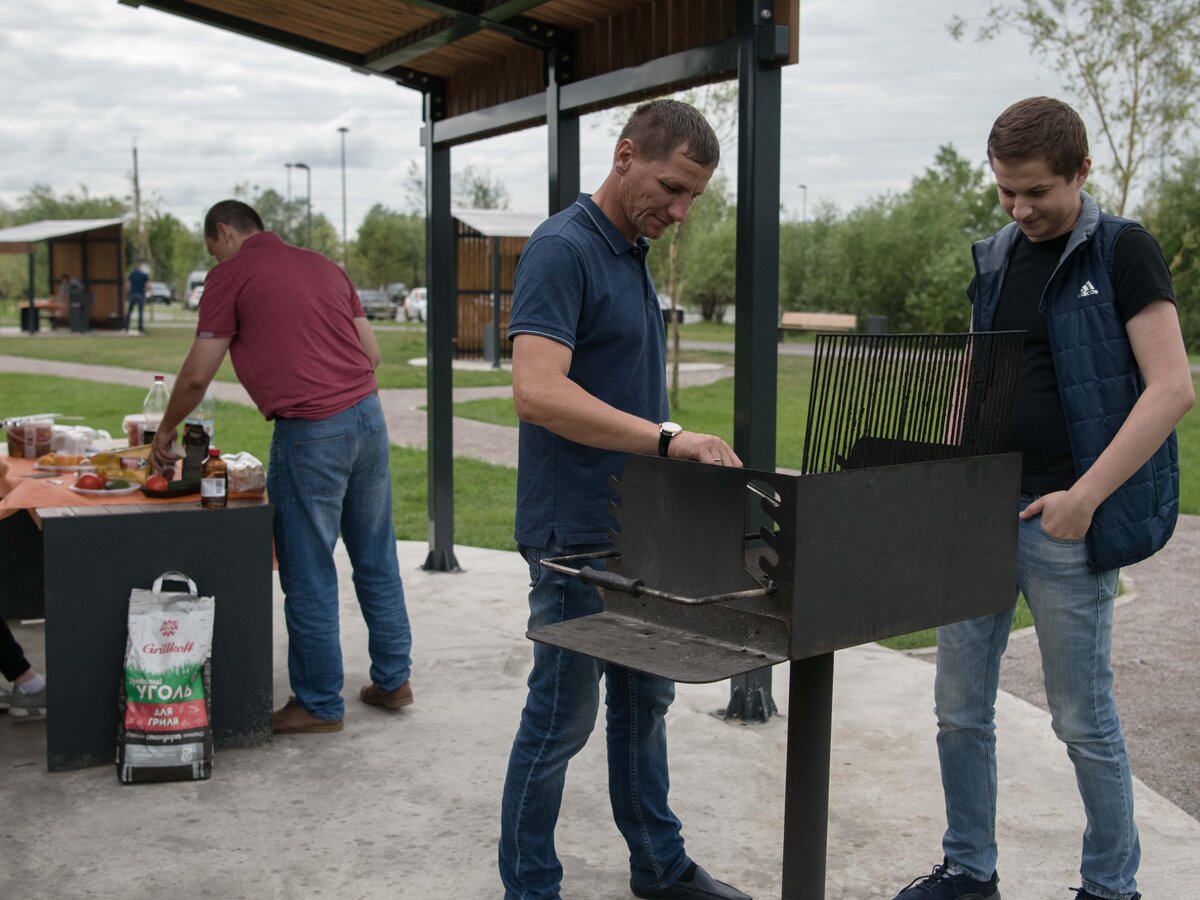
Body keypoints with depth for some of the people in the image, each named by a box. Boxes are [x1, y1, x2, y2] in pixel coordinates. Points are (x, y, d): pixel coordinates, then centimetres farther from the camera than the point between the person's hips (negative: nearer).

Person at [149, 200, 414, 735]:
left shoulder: (231, 274, 1)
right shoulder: (321, 265, 19)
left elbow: (196, 376, 1)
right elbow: (371, 353, 17)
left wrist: (166, 430, 17)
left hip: (309, 431, -7)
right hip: (368, 414, 7)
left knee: (309, 575, 4)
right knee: (377, 559, 15)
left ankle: (319, 703, 14)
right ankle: (392, 680, 25)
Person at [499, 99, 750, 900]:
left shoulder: (636, 254, 12)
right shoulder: (562, 250, -17)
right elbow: (537, 391, -29)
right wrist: (667, 437, -33)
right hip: (578, 530, -9)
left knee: (644, 701, 18)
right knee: (562, 716, 3)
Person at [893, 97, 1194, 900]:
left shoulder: (1124, 253, -7)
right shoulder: (994, 260, 11)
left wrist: (1085, 496, -21)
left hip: (1062, 524, -6)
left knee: (1085, 721, 6)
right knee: (960, 711, 11)